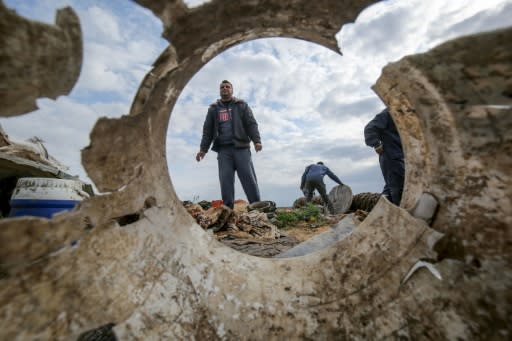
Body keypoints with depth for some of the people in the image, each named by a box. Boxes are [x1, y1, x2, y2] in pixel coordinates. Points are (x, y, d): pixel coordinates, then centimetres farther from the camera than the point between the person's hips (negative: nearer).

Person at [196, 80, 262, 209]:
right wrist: (203, 148, 6)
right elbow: (207, 130, 17)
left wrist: (256, 140, -11)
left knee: (249, 178, -7)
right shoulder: (213, 108, 21)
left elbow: (251, 124, 5)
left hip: (241, 147, -1)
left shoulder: (241, 105, 16)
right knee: (225, 181, -7)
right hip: (223, 149, 2)